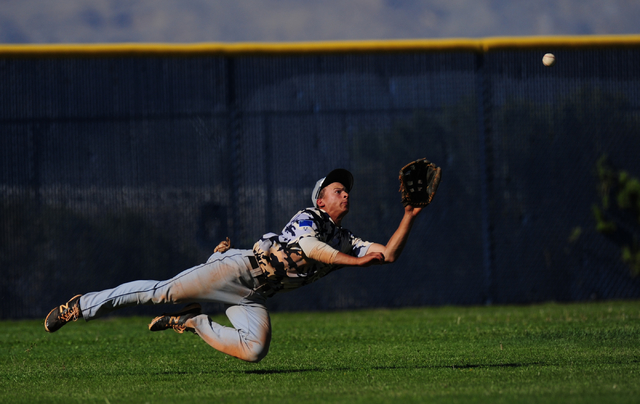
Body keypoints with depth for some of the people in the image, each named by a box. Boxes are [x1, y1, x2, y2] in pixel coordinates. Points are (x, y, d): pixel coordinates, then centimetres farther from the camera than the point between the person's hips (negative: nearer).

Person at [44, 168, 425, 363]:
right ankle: (81, 306, -8)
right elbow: (311, 247, -20)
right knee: (165, 291, -17)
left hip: (255, 298, 6)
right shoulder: (307, 218, 0)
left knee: (254, 350, -22)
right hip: (242, 267, -6)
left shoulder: (347, 242, 18)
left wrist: (409, 218, 3)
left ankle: (195, 323, 3)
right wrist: (356, 261, -20)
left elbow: (389, 253, 13)